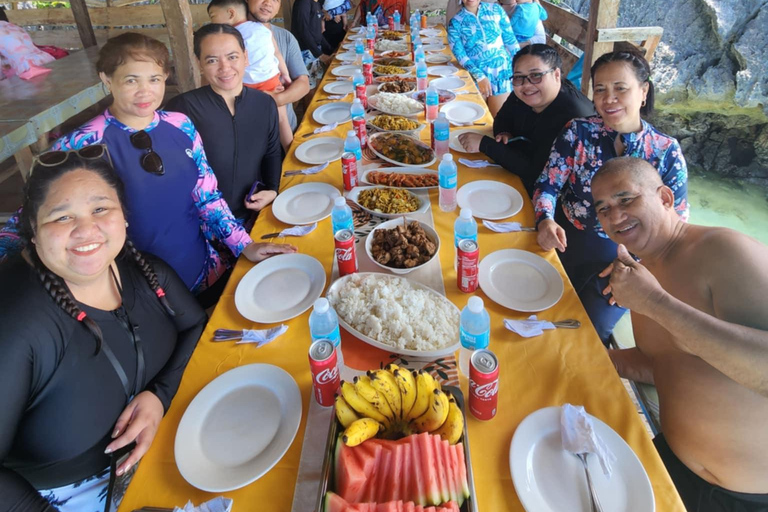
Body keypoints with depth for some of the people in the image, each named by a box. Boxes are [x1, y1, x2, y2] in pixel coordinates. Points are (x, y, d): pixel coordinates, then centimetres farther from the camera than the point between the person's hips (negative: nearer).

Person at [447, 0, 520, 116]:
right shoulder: (455, 22, -2)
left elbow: (510, 39, 7)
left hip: (502, 70, 1)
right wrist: (479, 76, -18)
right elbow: (460, 54, -8)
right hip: (475, 74, -1)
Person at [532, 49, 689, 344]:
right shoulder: (578, 132, -3)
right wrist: (545, 221, -27)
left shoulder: (667, 153, -2)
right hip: (565, 240, 1)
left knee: (590, 328, -17)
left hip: (621, 255, 0)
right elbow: (547, 184, -4)